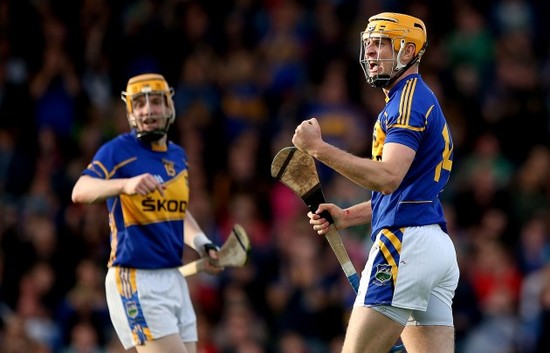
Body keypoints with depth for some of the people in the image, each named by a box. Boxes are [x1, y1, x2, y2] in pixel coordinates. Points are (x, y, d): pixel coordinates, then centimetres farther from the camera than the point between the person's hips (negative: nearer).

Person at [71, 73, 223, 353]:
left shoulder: (178, 156, 14)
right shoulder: (117, 151, -8)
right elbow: (80, 192, -26)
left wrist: (203, 246, 11)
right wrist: (125, 185, -44)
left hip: (174, 278, 8)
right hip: (136, 279, -8)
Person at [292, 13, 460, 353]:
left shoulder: (409, 99, -8)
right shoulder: (424, 101, 24)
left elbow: (388, 177, -22)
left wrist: (319, 148, -19)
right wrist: (346, 217, 19)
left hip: (404, 243, -10)